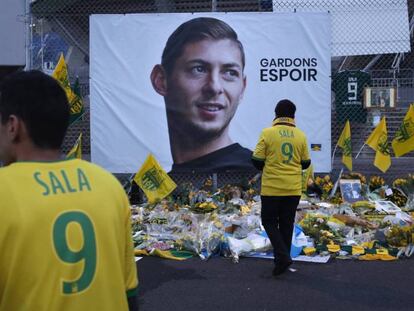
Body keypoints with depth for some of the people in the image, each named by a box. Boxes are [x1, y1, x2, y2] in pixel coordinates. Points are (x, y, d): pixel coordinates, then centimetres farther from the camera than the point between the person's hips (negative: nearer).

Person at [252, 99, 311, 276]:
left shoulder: (267, 133, -9)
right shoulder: (300, 135, 1)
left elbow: (257, 161, -7)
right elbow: (305, 163, 8)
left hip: (272, 188, -3)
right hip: (293, 189, 3)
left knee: (269, 222, 9)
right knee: (287, 224, 14)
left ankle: (282, 256, -6)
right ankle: (283, 258, 21)